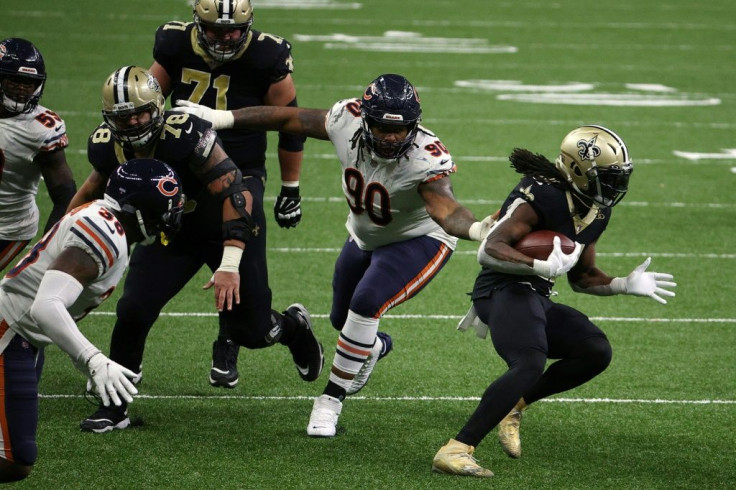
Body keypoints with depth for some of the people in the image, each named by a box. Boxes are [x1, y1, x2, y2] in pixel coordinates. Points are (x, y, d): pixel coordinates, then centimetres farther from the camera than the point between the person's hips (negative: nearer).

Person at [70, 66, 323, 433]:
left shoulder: (186, 136, -36)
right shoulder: (107, 146, -18)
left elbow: (236, 195, -37)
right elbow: (94, 188, 6)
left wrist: (230, 265, -41)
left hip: (223, 227, -4)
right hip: (171, 234, 4)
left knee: (250, 331, 5)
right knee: (134, 309, -15)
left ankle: (293, 326, 43)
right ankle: (114, 406, 1)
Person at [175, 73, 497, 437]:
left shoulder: (426, 158, -38)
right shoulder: (348, 121, -25)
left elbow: (443, 206, -54)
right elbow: (291, 119, -13)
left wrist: (474, 229, -76)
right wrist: (221, 118, -10)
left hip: (418, 240, -6)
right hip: (364, 238, 6)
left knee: (365, 304, -27)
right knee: (343, 320, 21)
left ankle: (331, 400, -11)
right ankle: (374, 348, 58)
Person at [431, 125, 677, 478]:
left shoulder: (596, 212, 13)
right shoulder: (541, 198, -17)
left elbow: (582, 277, 24)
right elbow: (488, 252, -27)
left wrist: (625, 286, 10)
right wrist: (543, 267, -38)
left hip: (536, 299, 10)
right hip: (505, 291, -10)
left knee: (596, 352, 0)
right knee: (530, 365, -30)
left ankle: (513, 404, 8)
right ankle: (455, 451, -33)